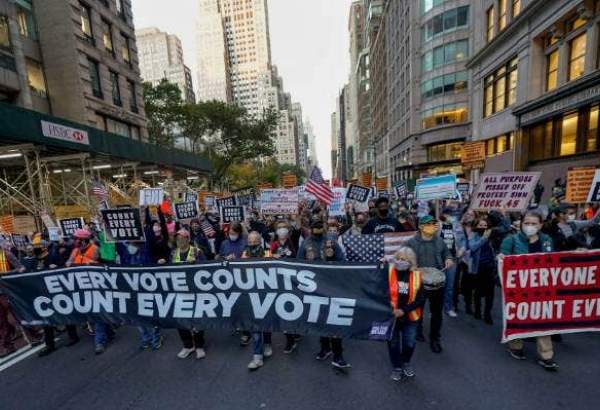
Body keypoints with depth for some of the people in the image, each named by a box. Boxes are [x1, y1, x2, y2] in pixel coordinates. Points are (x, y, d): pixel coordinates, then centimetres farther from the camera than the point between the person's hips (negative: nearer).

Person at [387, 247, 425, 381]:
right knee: (393, 343, 12)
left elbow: (421, 299, -9)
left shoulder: (416, 275, -8)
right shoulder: (388, 272, -13)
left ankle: (406, 363, 46)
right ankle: (397, 367, 37)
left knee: (410, 343, 17)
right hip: (391, 315, -1)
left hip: (410, 316, 2)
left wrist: (404, 310, -17)